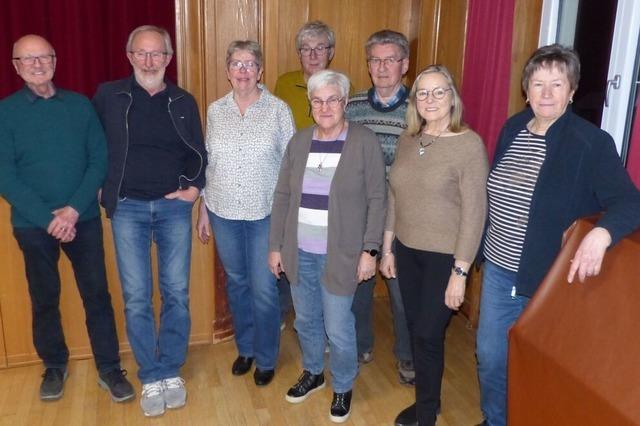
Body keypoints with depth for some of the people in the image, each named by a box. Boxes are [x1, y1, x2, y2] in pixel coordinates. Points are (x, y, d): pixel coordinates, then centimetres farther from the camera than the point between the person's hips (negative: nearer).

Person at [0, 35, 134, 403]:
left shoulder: (81, 105, 2)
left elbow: (100, 160, -2)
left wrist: (73, 209, -14)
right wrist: (48, 219, -15)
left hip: (84, 219, 1)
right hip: (33, 224, 0)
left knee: (97, 294, 4)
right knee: (44, 299, 13)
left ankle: (110, 368, 18)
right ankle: (55, 366, 32)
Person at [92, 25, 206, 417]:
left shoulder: (184, 102, 6)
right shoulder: (108, 96, 1)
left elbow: (198, 154, 12)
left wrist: (195, 187, -3)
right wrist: (107, 187, 2)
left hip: (173, 207, 1)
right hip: (128, 208, -1)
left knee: (177, 292, 4)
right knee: (136, 297, 2)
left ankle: (172, 371, 21)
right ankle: (150, 377, 17)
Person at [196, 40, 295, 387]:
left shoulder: (278, 110, -5)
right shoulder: (215, 111, 4)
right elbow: (207, 163, 9)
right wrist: (203, 209, 9)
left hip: (266, 214, -3)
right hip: (223, 213, 3)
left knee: (264, 289, 2)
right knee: (236, 283, 16)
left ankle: (266, 359, 24)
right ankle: (245, 348, 36)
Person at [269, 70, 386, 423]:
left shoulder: (365, 142, -8)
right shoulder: (299, 141, 4)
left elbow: (377, 199, -8)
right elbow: (282, 196, 7)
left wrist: (369, 250, -12)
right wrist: (275, 246, 6)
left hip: (339, 255, -4)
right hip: (299, 252, 4)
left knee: (338, 328, 4)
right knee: (305, 320, 18)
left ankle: (343, 388, 29)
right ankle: (312, 373, 43)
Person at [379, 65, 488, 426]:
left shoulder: (469, 144, -15)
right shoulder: (408, 140, 3)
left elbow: (475, 212, -16)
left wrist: (460, 272, -16)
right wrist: (387, 248, 11)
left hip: (445, 257, -6)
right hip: (408, 250, 6)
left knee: (428, 334, 3)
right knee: (416, 329, 16)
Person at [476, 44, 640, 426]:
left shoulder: (592, 143, -16)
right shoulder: (513, 129, 1)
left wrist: (601, 234, -42)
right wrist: (486, 249, 13)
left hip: (549, 278, -5)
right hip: (499, 270, 5)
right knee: (489, 358, 19)